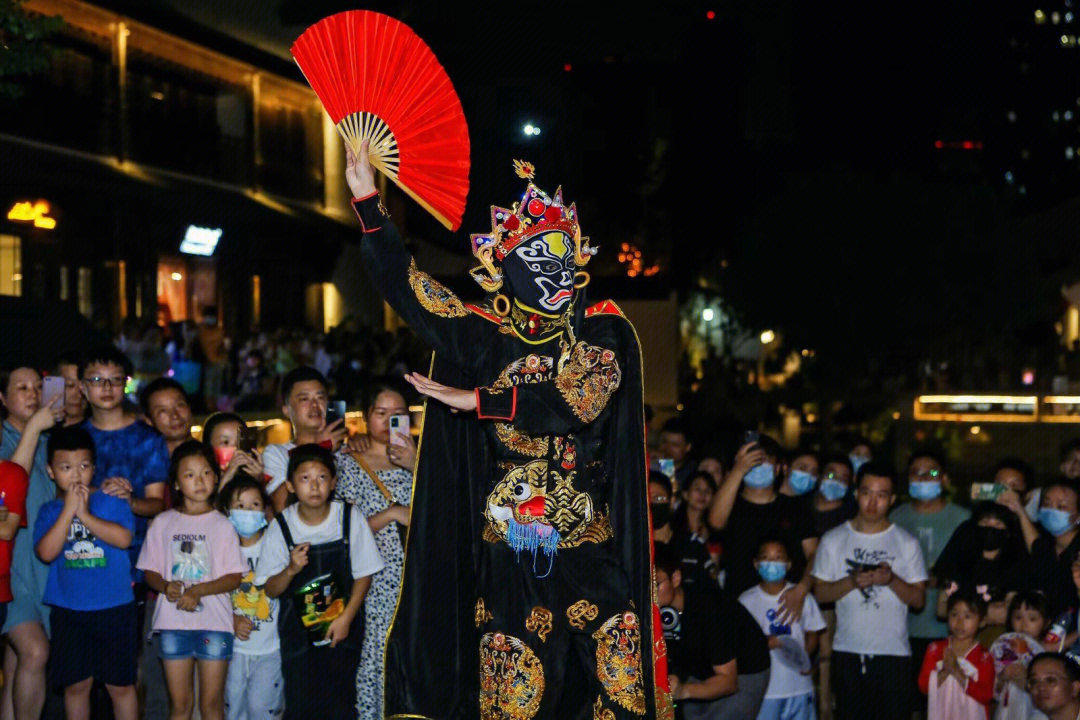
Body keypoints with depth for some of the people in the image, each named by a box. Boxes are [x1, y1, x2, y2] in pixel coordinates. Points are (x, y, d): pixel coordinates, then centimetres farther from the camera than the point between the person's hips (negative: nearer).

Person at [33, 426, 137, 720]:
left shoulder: (112, 502, 0)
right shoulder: (49, 511, 4)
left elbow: (123, 538, -17)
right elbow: (46, 552, -11)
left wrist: (85, 515, -16)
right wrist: (68, 511, -14)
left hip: (114, 607, -2)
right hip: (68, 610, 2)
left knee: (120, 684, 4)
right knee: (76, 684, 10)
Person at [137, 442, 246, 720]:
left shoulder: (222, 525, 1)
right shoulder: (163, 523, 7)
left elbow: (234, 577, -2)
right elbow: (150, 571, 9)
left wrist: (198, 591, -16)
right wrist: (165, 587, -13)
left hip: (214, 622, -1)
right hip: (173, 623, 1)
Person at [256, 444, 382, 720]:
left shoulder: (350, 517, -6)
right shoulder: (281, 526, -6)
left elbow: (364, 574, -1)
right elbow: (271, 589, -2)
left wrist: (346, 619, -10)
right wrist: (291, 570, -22)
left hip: (342, 628, 0)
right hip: (298, 631, 0)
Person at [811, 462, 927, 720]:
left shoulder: (907, 543, 6)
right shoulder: (834, 540, 7)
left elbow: (918, 599, 2)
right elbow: (820, 593, 3)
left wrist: (891, 580, -17)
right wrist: (852, 582, -14)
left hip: (894, 653, -1)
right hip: (847, 653, 1)